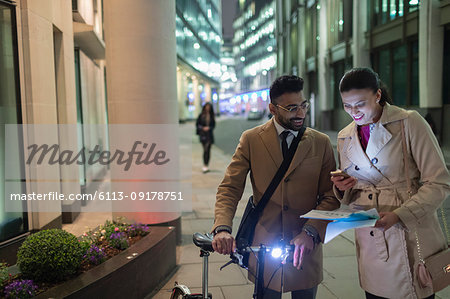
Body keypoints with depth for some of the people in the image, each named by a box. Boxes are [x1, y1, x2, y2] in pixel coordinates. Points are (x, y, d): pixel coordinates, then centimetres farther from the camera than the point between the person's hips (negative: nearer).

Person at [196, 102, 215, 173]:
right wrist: (203, 128, -12)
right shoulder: (201, 115, 0)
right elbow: (197, 124, 3)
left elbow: (213, 125, 11)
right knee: (205, 149, -13)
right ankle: (205, 166, -12)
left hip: (209, 135, 3)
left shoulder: (211, 116, 6)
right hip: (203, 134, -3)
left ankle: (206, 166, 11)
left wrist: (209, 128, -8)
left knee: (208, 150, 4)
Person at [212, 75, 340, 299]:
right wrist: (222, 228, -22)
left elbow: (331, 196, -2)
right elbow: (229, 188, -5)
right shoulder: (251, 140, -1)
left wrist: (310, 232, -18)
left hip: (305, 249, 1)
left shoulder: (321, 143, 1)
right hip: (263, 247, 0)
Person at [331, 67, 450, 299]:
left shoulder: (409, 123, -6)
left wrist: (399, 214, -20)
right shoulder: (345, 138, 9)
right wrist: (342, 189, -5)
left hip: (411, 240, -4)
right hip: (370, 243, 4)